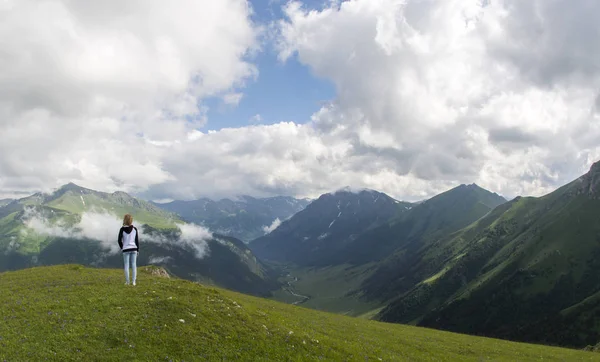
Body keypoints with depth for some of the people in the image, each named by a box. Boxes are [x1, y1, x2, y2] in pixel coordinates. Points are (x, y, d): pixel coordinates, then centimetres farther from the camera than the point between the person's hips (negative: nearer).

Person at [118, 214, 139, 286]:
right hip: (134, 249, 1)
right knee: (134, 265, 5)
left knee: (126, 265, 4)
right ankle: (133, 281, 3)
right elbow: (137, 240, 2)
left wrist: (122, 247, 12)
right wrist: (138, 250, 10)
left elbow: (119, 240, -4)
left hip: (125, 249, -1)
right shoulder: (134, 229, -1)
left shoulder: (122, 229, -6)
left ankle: (127, 282, 4)